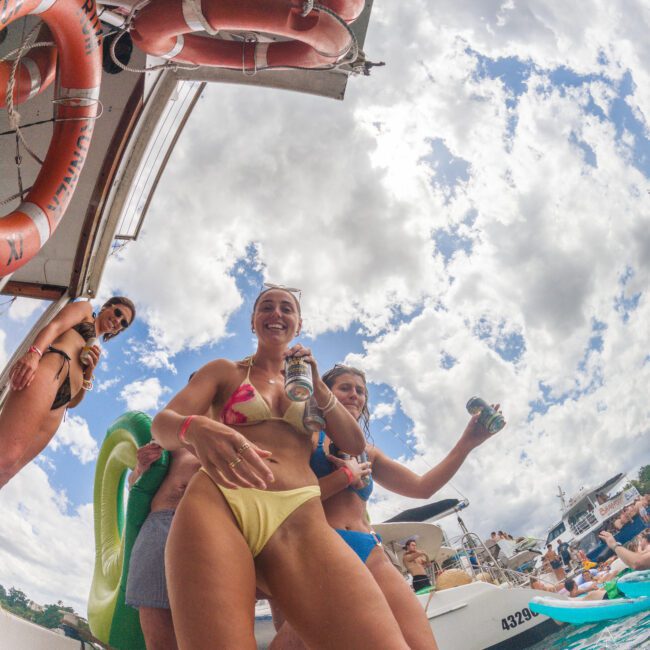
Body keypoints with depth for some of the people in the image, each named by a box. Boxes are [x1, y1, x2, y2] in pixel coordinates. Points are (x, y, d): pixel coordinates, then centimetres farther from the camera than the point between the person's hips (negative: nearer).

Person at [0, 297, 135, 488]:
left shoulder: (95, 350, 40)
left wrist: (89, 373, 11)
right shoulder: (85, 309, 25)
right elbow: (54, 326, 2)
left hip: (56, 411, 7)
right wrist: (34, 353, -19)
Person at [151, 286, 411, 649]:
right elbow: (163, 422, 2)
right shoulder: (224, 371, 20)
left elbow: (355, 445, 20)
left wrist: (316, 386, 7)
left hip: (300, 520, 2)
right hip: (218, 505, -1)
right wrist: (196, 428, -24)